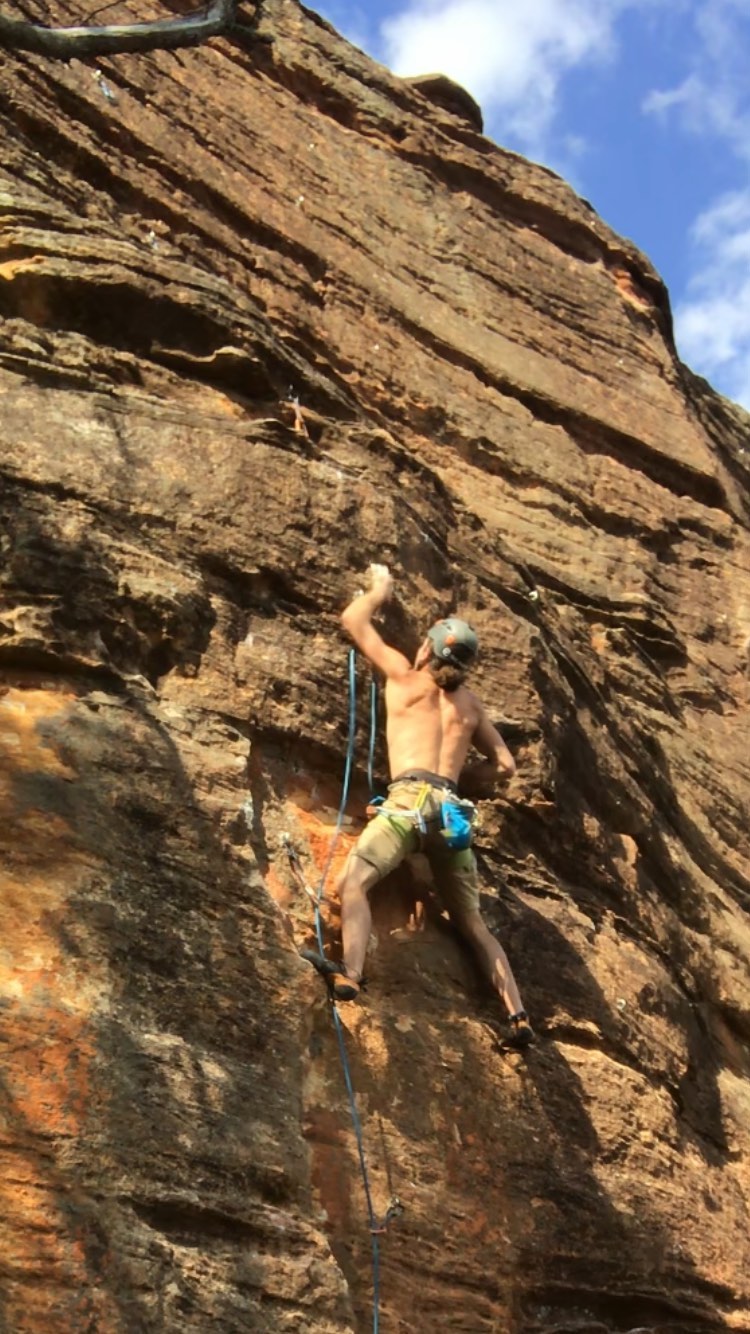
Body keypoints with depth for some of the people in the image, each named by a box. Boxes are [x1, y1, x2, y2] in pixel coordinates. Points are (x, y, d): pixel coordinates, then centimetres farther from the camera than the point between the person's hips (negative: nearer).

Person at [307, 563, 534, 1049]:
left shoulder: (406, 677, 13)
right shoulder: (471, 703, 24)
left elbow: (354, 620, 23)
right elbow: (505, 765, 26)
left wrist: (381, 587, 40)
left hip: (411, 798, -5)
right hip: (452, 809, 5)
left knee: (355, 881, -19)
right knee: (474, 923, 11)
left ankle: (350, 973, -44)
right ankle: (519, 1016, 4)